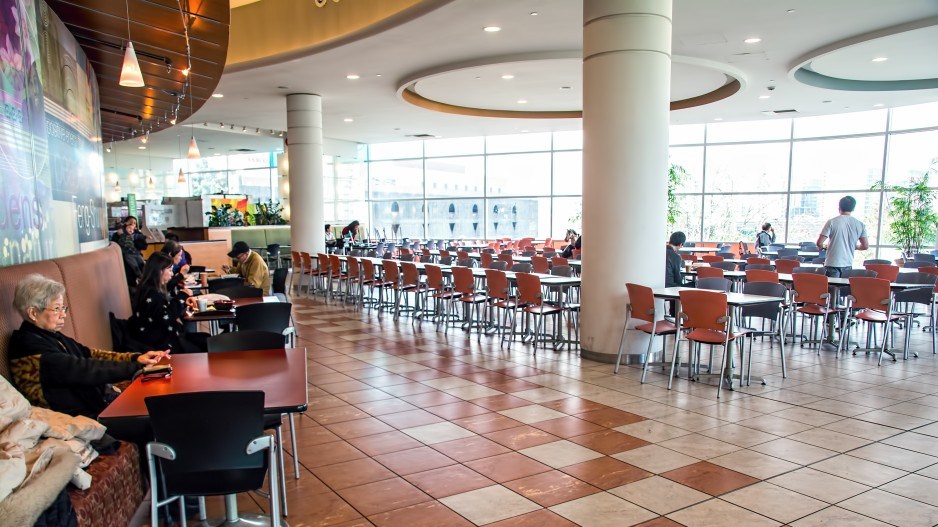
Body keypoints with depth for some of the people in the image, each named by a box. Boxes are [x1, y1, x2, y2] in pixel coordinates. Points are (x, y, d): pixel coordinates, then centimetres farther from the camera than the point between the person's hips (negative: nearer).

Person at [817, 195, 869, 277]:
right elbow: (865, 246, 8)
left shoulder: (832, 222, -9)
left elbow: (819, 243, -11)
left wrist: (823, 247, 12)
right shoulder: (860, 224, 2)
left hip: (833, 264, -4)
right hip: (848, 265, 4)